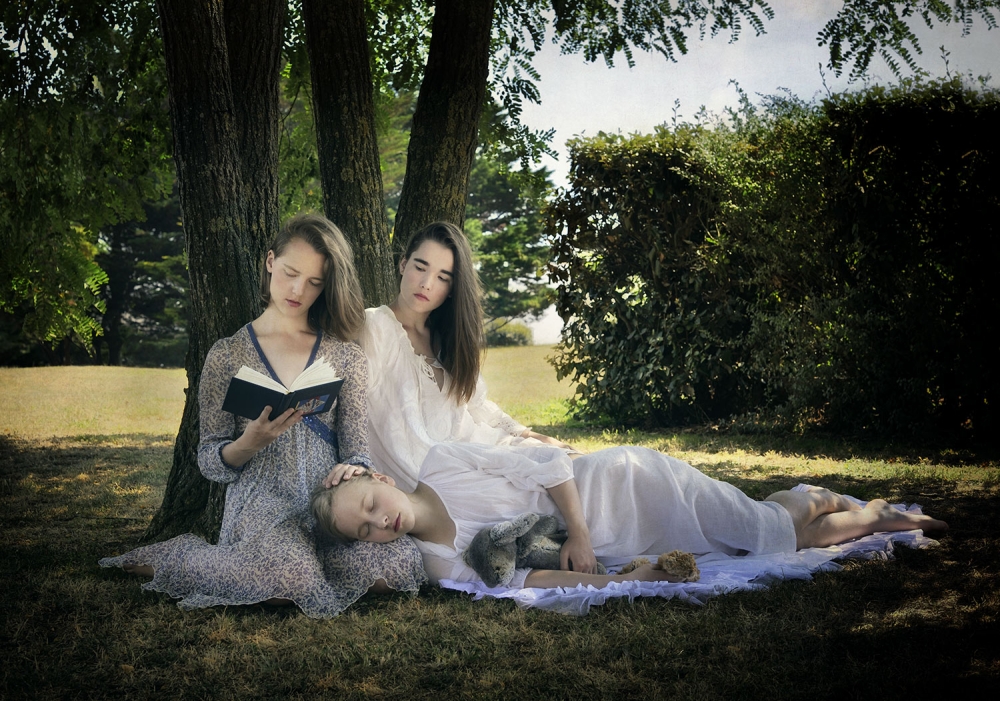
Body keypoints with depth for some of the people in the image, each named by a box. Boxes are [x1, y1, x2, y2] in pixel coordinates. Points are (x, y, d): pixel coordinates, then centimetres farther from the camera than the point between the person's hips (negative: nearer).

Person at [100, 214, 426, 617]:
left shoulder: (345, 357, 14)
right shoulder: (228, 354, 8)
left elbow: (357, 452, 7)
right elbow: (211, 464, 6)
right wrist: (252, 441, -16)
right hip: (261, 505, -4)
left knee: (401, 563, -29)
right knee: (291, 575, -38)